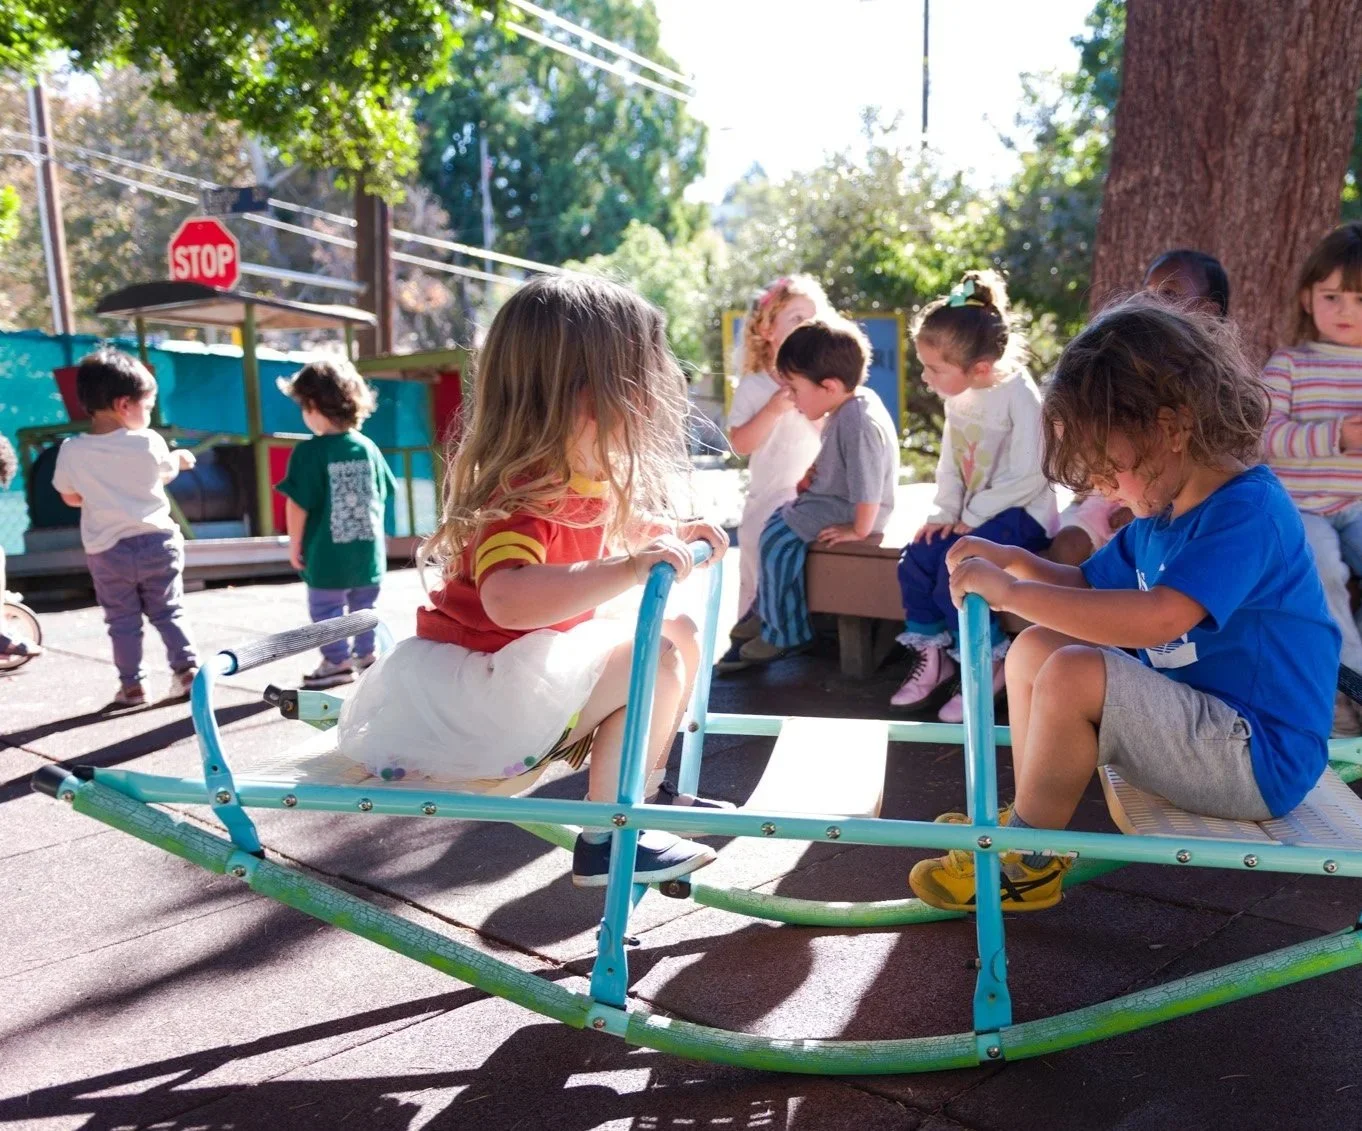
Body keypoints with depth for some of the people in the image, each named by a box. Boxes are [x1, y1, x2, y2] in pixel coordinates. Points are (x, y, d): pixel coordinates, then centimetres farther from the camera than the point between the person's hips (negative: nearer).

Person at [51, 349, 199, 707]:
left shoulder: (72, 450, -9)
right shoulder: (149, 442, -12)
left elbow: (71, 497, 5)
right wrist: (179, 459, 31)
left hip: (107, 551, 0)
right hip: (157, 542, 0)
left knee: (122, 622, 10)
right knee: (168, 613, 13)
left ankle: (131, 686, 14)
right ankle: (187, 672, 12)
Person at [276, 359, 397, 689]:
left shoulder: (309, 452, -15)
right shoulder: (368, 447, -1)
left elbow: (298, 504, -14)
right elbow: (382, 496, 7)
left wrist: (294, 545, -2)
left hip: (327, 553, -5)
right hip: (369, 550, 5)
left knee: (326, 609, 10)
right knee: (363, 606, 19)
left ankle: (338, 661, 16)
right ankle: (365, 654, 30)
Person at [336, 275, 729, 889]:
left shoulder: (589, 474, 0)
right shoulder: (526, 495, -31)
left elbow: (615, 526, 24)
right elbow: (507, 597, -51)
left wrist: (673, 534, 9)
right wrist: (631, 567, -50)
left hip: (536, 654, 10)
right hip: (477, 693, -10)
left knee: (680, 633, 12)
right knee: (656, 661, -22)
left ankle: (643, 788, 24)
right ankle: (607, 838, -9)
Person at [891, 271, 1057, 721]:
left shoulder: (1019, 396, -20)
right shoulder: (957, 397, 4)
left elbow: (1028, 477, -22)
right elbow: (950, 463, 8)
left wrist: (973, 515, -18)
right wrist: (944, 512, -5)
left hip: (1020, 514, -8)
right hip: (972, 514, 8)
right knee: (914, 560, -9)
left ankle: (988, 662, -5)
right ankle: (931, 654, 6)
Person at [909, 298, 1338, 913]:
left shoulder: (1248, 510, -22)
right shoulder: (1163, 512, 7)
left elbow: (1156, 618, -37)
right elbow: (1091, 587, 18)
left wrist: (1011, 592, -33)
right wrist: (1017, 561, -2)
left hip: (1260, 762, -10)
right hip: (1200, 719, 10)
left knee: (1074, 675, -27)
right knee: (1034, 649, 7)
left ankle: (1025, 864, -8)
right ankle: (1029, 827, 11)